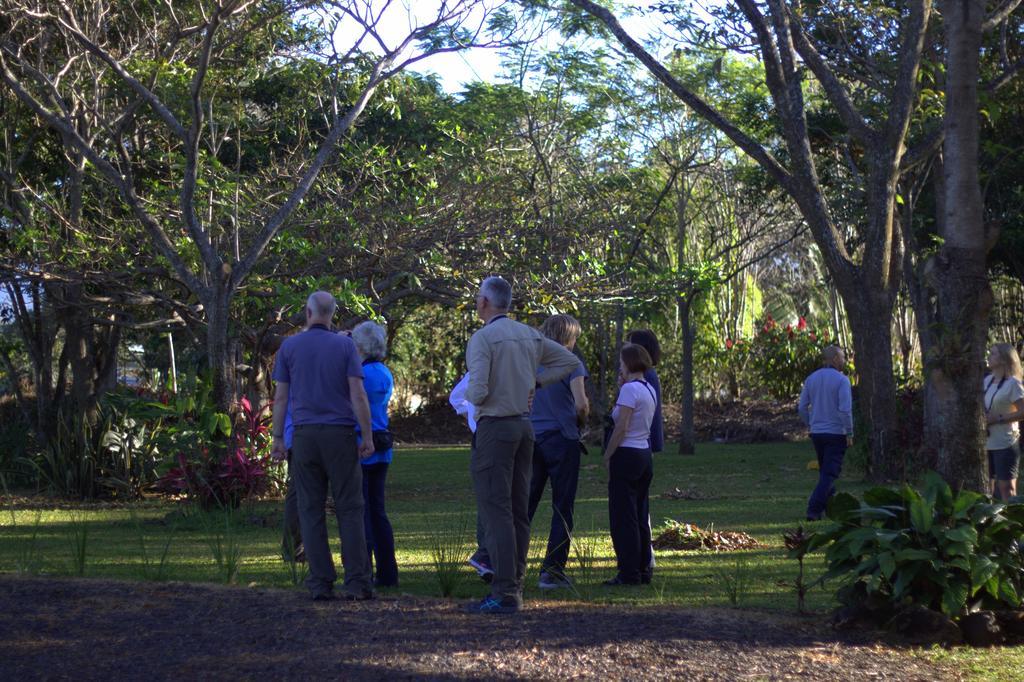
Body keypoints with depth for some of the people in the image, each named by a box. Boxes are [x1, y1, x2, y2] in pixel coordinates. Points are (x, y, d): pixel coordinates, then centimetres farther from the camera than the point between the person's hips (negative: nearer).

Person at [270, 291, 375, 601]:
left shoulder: (289, 347, 3)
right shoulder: (345, 345, -1)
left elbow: (280, 397, 2)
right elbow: (358, 395, -7)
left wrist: (277, 439, 8)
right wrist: (368, 437, -3)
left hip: (304, 436, 1)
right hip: (340, 435, -1)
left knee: (311, 510, 3)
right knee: (349, 509, 1)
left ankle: (321, 584, -1)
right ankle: (357, 582, -5)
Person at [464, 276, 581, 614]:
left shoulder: (482, 339, -13)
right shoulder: (530, 336, 9)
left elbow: (478, 392, -21)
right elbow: (570, 361, 15)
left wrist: (470, 395, 2)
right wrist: (535, 381, 12)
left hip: (495, 426, -7)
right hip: (525, 425, 7)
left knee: (495, 511, -8)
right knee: (518, 512, 10)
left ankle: (504, 594, -13)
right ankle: (515, 587, 13)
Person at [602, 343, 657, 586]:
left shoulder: (629, 389, -15)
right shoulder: (649, 389, 11)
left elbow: (621, 428, -18)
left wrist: (607, 456, -8)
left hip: (627, 455, -9)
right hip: (645, 454, 9)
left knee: (623, 517, -3)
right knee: (640, 516, 13)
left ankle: (629, 573, -3)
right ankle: (642, 569, 16)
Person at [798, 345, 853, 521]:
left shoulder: (811, 379, 6)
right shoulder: (841, 380, -12)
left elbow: (802, 407, 6)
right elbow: (845, 409, -19)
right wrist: (850, 433, -10)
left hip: (817, 432, 6)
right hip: (836, 433, -6)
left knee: (825, 471, 19)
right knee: (829, 473, -4)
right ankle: (814, 510, -14)